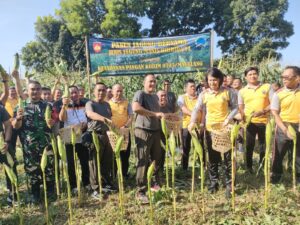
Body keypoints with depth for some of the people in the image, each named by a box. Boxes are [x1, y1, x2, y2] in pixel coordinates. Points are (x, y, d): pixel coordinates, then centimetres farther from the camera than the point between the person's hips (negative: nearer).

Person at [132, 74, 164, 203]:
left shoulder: (155, 96, 17)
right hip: (143, 131, -8)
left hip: (155, 131, 8)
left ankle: (155, 183, 35)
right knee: (143, 161, -5)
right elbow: (135, 108, -29)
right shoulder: (140, 94, -9)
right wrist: (154, 114, -28)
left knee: (156, 159, 16)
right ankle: (141, 192, 3)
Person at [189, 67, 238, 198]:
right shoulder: (204, 94, 2)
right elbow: (197, 109, -2)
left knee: (228, 157, 2)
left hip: (225, 128, -2)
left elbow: (235, 107, 0)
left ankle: (229, 185, 13)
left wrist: (229, 119, -15)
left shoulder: (228, 92, -3)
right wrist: (193, 121, -18)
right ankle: (213, 183, 25)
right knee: (212, 157, 11)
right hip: (210, 129, 3)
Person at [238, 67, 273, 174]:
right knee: (249, 145, 8)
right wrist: (244, 118, -9)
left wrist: (263, 111, -17)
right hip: (250, 122, 0)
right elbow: (240, 108, 7)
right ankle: (249, 167, 22)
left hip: (264, 121, 0)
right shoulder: (242, 91, 4)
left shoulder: (267, 87, 1)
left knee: (263, 145, 10)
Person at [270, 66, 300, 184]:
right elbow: (275, 114, -8)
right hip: (283, 127, -1)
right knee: (278, 153, 9)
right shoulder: (278, 94, -6)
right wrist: (285, 130, -15)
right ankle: (276, 175, 28)